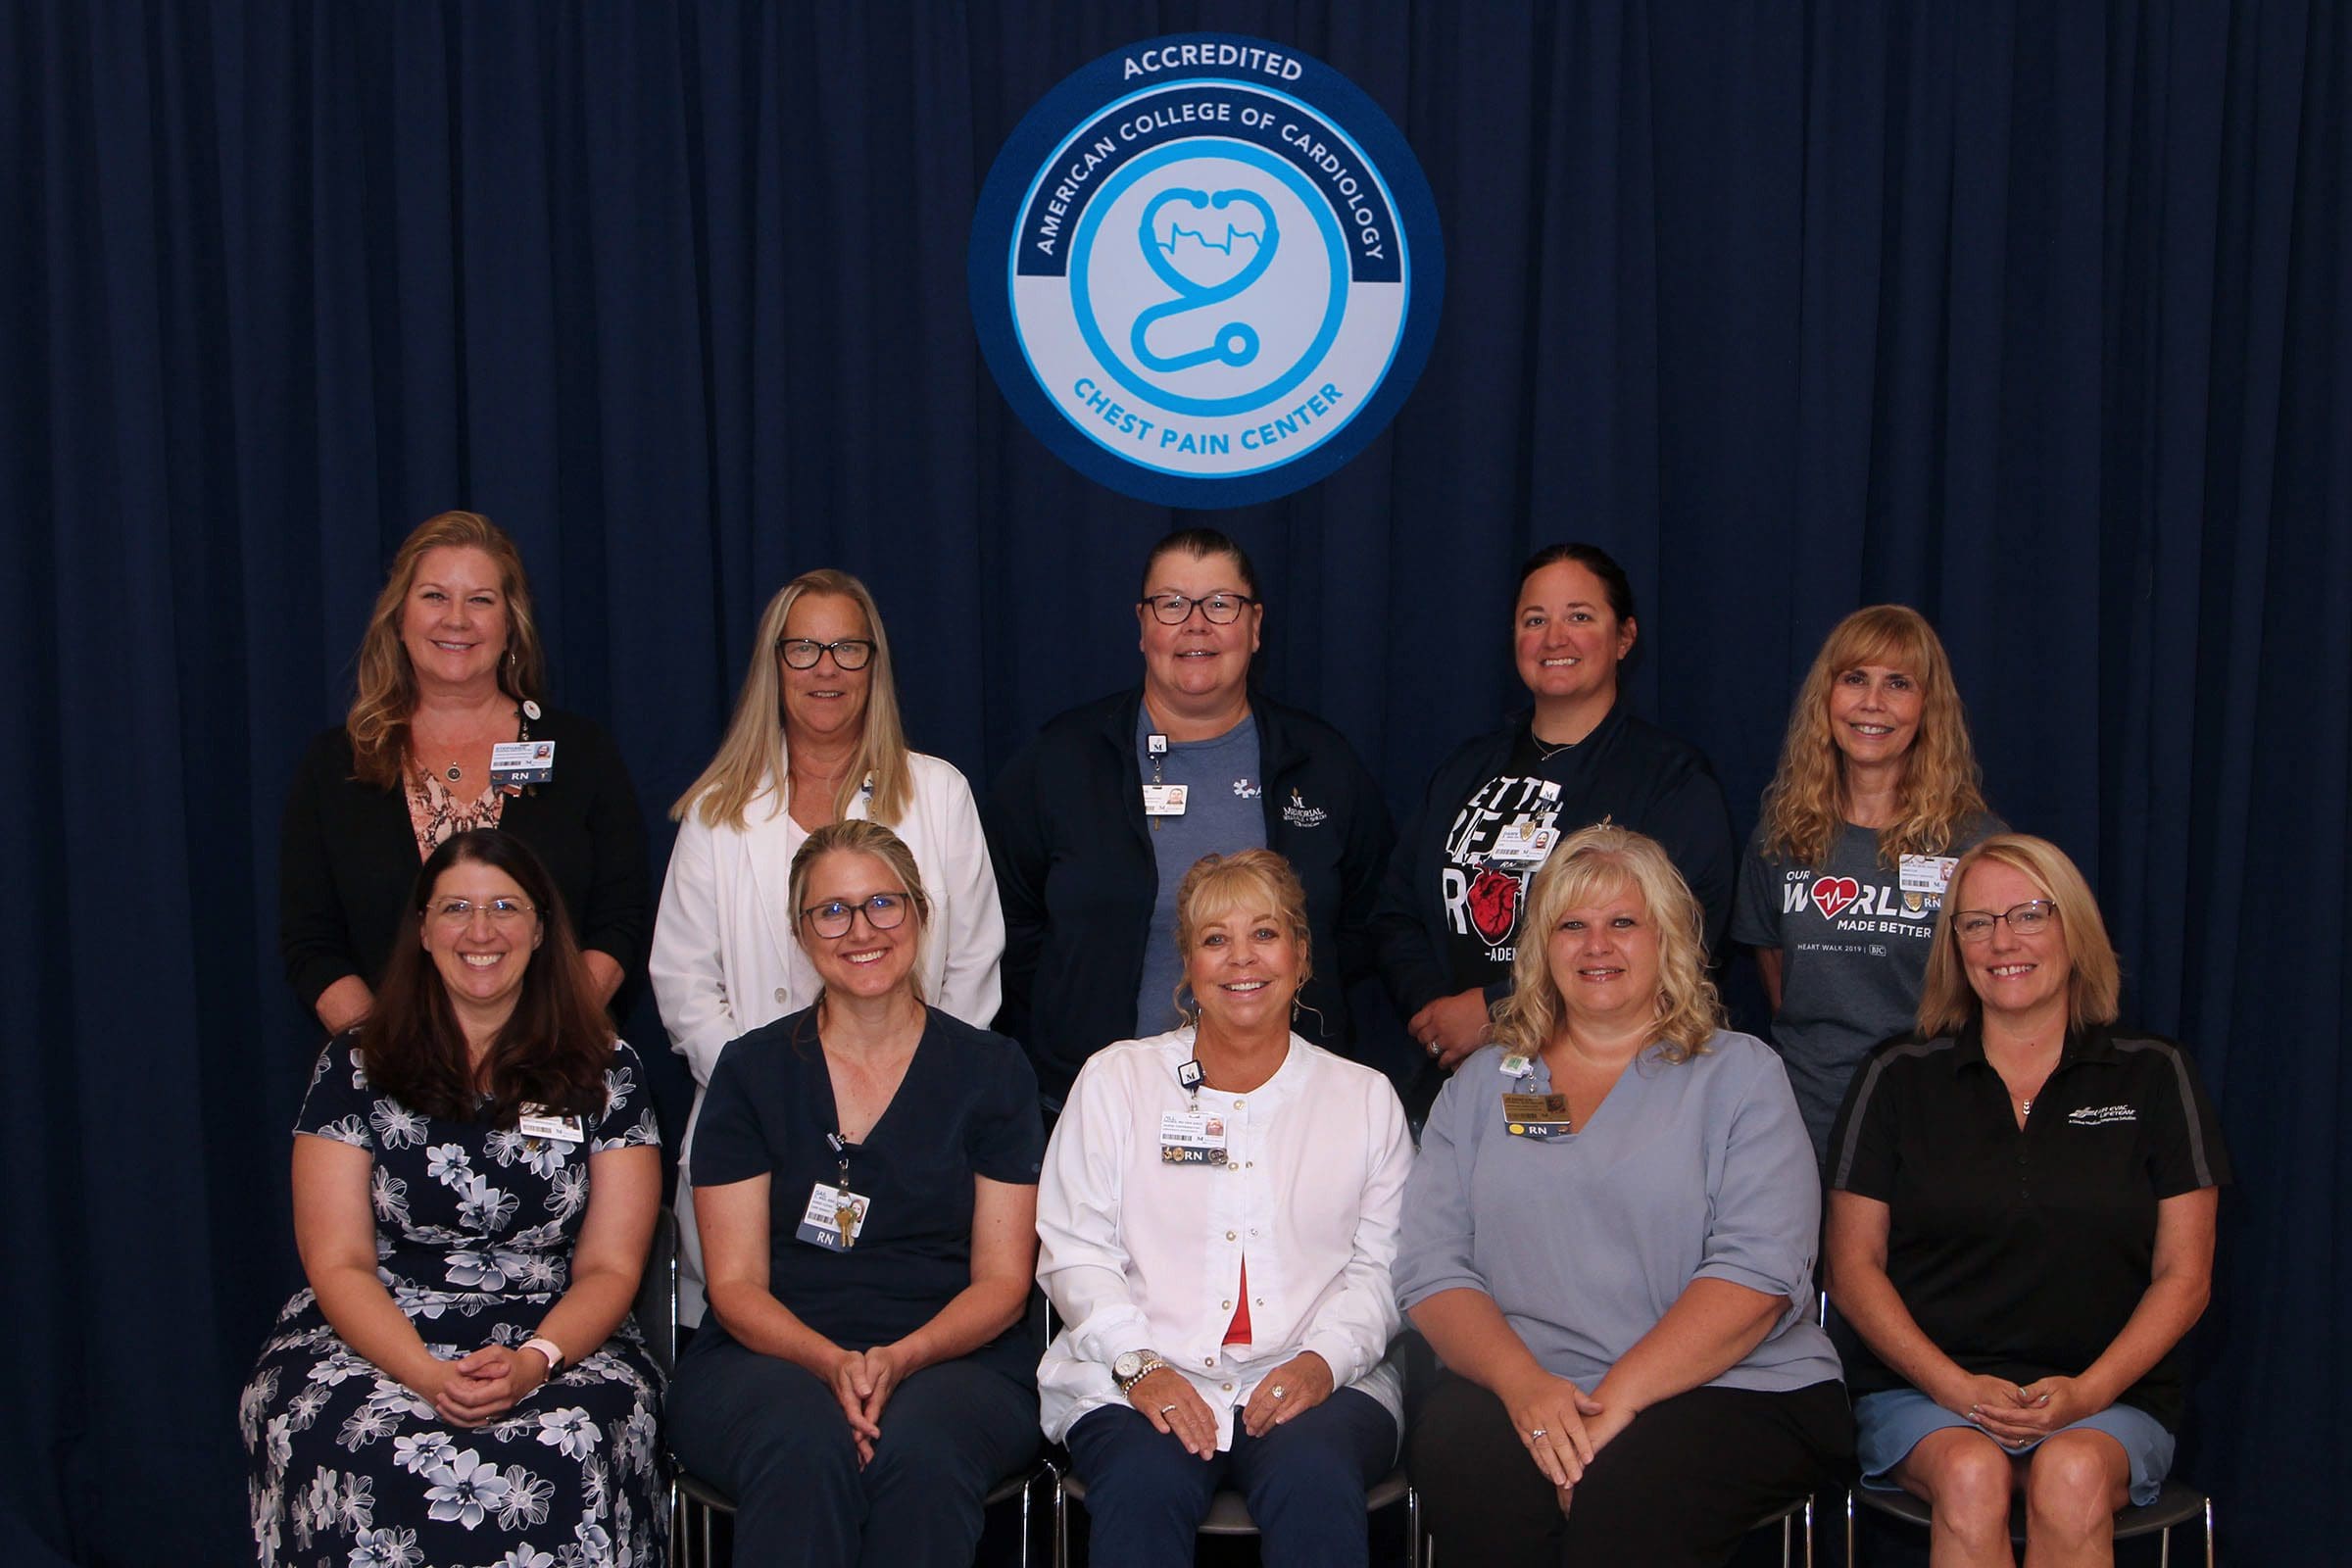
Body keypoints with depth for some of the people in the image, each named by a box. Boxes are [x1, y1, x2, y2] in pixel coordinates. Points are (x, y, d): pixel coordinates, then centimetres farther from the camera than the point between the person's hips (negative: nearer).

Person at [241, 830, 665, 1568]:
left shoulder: (605, 1073, 8)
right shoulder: (357, 1068, 7)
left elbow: (610, 1266, 4)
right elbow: (338, 1263, 1)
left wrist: (534, 1362, -17)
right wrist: (428, 1374, -17)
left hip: (557, 1345, 0)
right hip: (373, 1341, 0)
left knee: (563, 1460, -34)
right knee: (380, 1465, -34)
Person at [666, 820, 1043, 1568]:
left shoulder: (991, 1072, 8)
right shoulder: (752, 1071, 8)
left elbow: (1002, 1282, 5)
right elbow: (735, 1285, 3)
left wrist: (901, 1359, -14)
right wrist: (832, 1363, -17)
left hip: (952, 1361, 0)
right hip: (769, 1359, 0)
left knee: (919, 1445, -34)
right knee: (804, 1443, -35)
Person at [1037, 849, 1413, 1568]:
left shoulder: (1365, 1097, 16)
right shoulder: (1116, 1079, 14)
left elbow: (1382, 1267, 9)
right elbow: (1073, 1251, 7)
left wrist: (1324, 1359, -11)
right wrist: (1140, 1365, -9)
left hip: (1314, 1383, 1)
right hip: (1137, 1381, -1)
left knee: (1315, 1479, -33)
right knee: (1146, 1485, -34)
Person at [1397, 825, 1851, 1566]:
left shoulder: (1741, 1074, 8)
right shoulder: (1480, 1086, 18)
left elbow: (1759, 1269, -5)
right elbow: (1431, 1268, 7)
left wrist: (1619, 1396, -17)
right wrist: (1524, 1383, -13)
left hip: (1730, 1388, -2)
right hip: (1521, 1386, 3)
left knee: (1627, 1490, -35)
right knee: (1456, 1445, -31)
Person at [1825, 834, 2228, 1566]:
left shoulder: (2154, 1075, 9)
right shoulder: (1899, 1078, 8)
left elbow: (2184, 1276, 6)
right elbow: (1853, 1267, 5)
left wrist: (2087, 1393, -9)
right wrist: (1956, 1388, -10)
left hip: (2106, 1398, 0)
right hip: (1923, 1391, 0)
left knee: (2074, 1477, -33)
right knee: (1971, 1475, -33)